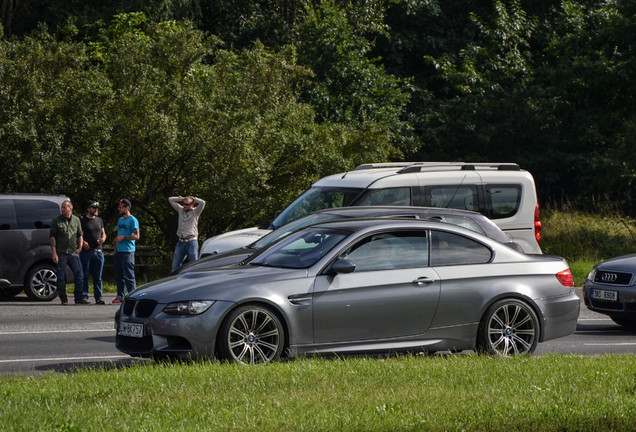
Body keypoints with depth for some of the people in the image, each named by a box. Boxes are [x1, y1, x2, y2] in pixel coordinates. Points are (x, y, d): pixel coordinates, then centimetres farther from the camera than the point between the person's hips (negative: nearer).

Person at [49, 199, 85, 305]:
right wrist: (54, 253, -10)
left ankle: (79, 298, 5)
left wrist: (80, 247, 2)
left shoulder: (76, 220, 11)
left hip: (73, 253, 3)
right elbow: (52, 238, -2)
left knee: (79, 275, -2)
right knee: (61, 277, 0)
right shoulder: (56, 220, 1)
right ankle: (64, 299, 9)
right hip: (61, 253, -3)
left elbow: (80, 236, 19)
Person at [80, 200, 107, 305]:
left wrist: (103, 239, 1)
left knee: (98, 277, 5)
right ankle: (84, 296, 2)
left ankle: (99, 297, 8)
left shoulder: (99, 220, 16)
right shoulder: (83, 221, 0)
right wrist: (83, 242, -17)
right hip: (86, 252, -4)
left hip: (98, 252, 4)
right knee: (85, 276, -2)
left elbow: (103, 233, 23)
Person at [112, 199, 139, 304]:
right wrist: (115, 248, 17)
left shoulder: (133, 220, -7)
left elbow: (136, 236, -13)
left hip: (128, 252, -8)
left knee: (129, 276, -9)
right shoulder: (120, 220, 19)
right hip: (118, 251, 8)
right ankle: (120, 296, 16)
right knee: (119, 276, 10)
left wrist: (123, 237, -15)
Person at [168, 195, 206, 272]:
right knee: (175, 265, 0)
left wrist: (193, 199, 2)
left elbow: (202, 202, -14)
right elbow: (170, 199, 20)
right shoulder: (180, 210, 15)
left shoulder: (195, 212, 3)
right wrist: (182, 198, 12)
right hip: (180, 242, 5)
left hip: (192, 242, -4)